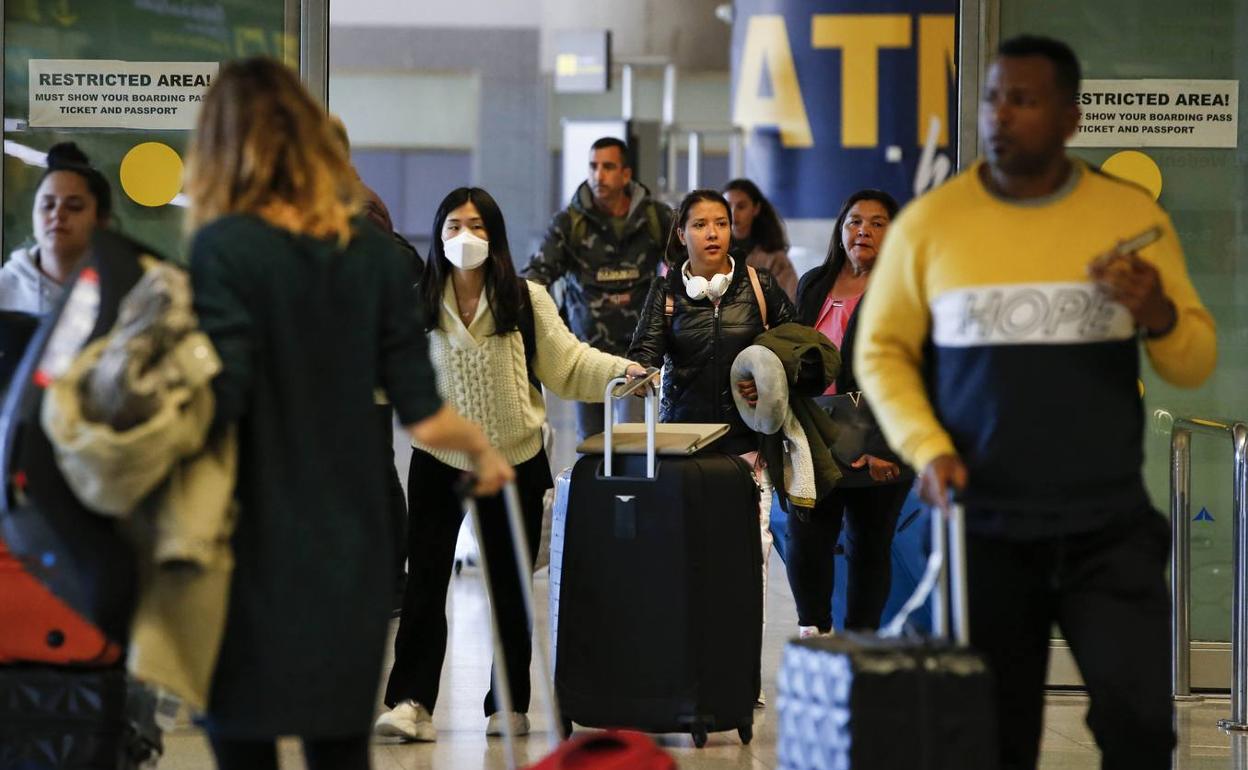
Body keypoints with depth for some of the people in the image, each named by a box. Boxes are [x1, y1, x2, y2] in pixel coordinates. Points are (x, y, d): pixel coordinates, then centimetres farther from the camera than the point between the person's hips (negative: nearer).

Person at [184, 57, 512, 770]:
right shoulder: (375, 250, 2)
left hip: (256, 550, -4)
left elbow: (218, 401, -20)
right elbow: (424, 416, 2)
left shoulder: (223, 248, -12)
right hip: (351, 549, 4)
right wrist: (485, 448, 22)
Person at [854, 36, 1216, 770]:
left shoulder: (1132, 216, 2)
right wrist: (928, 447, -8)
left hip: (1109, 526, 0)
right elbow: (882, 351, 8)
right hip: (983, 529, 0)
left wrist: (1158, 315, -17)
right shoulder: (928, 225, 0)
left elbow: (1196, 366, 5)